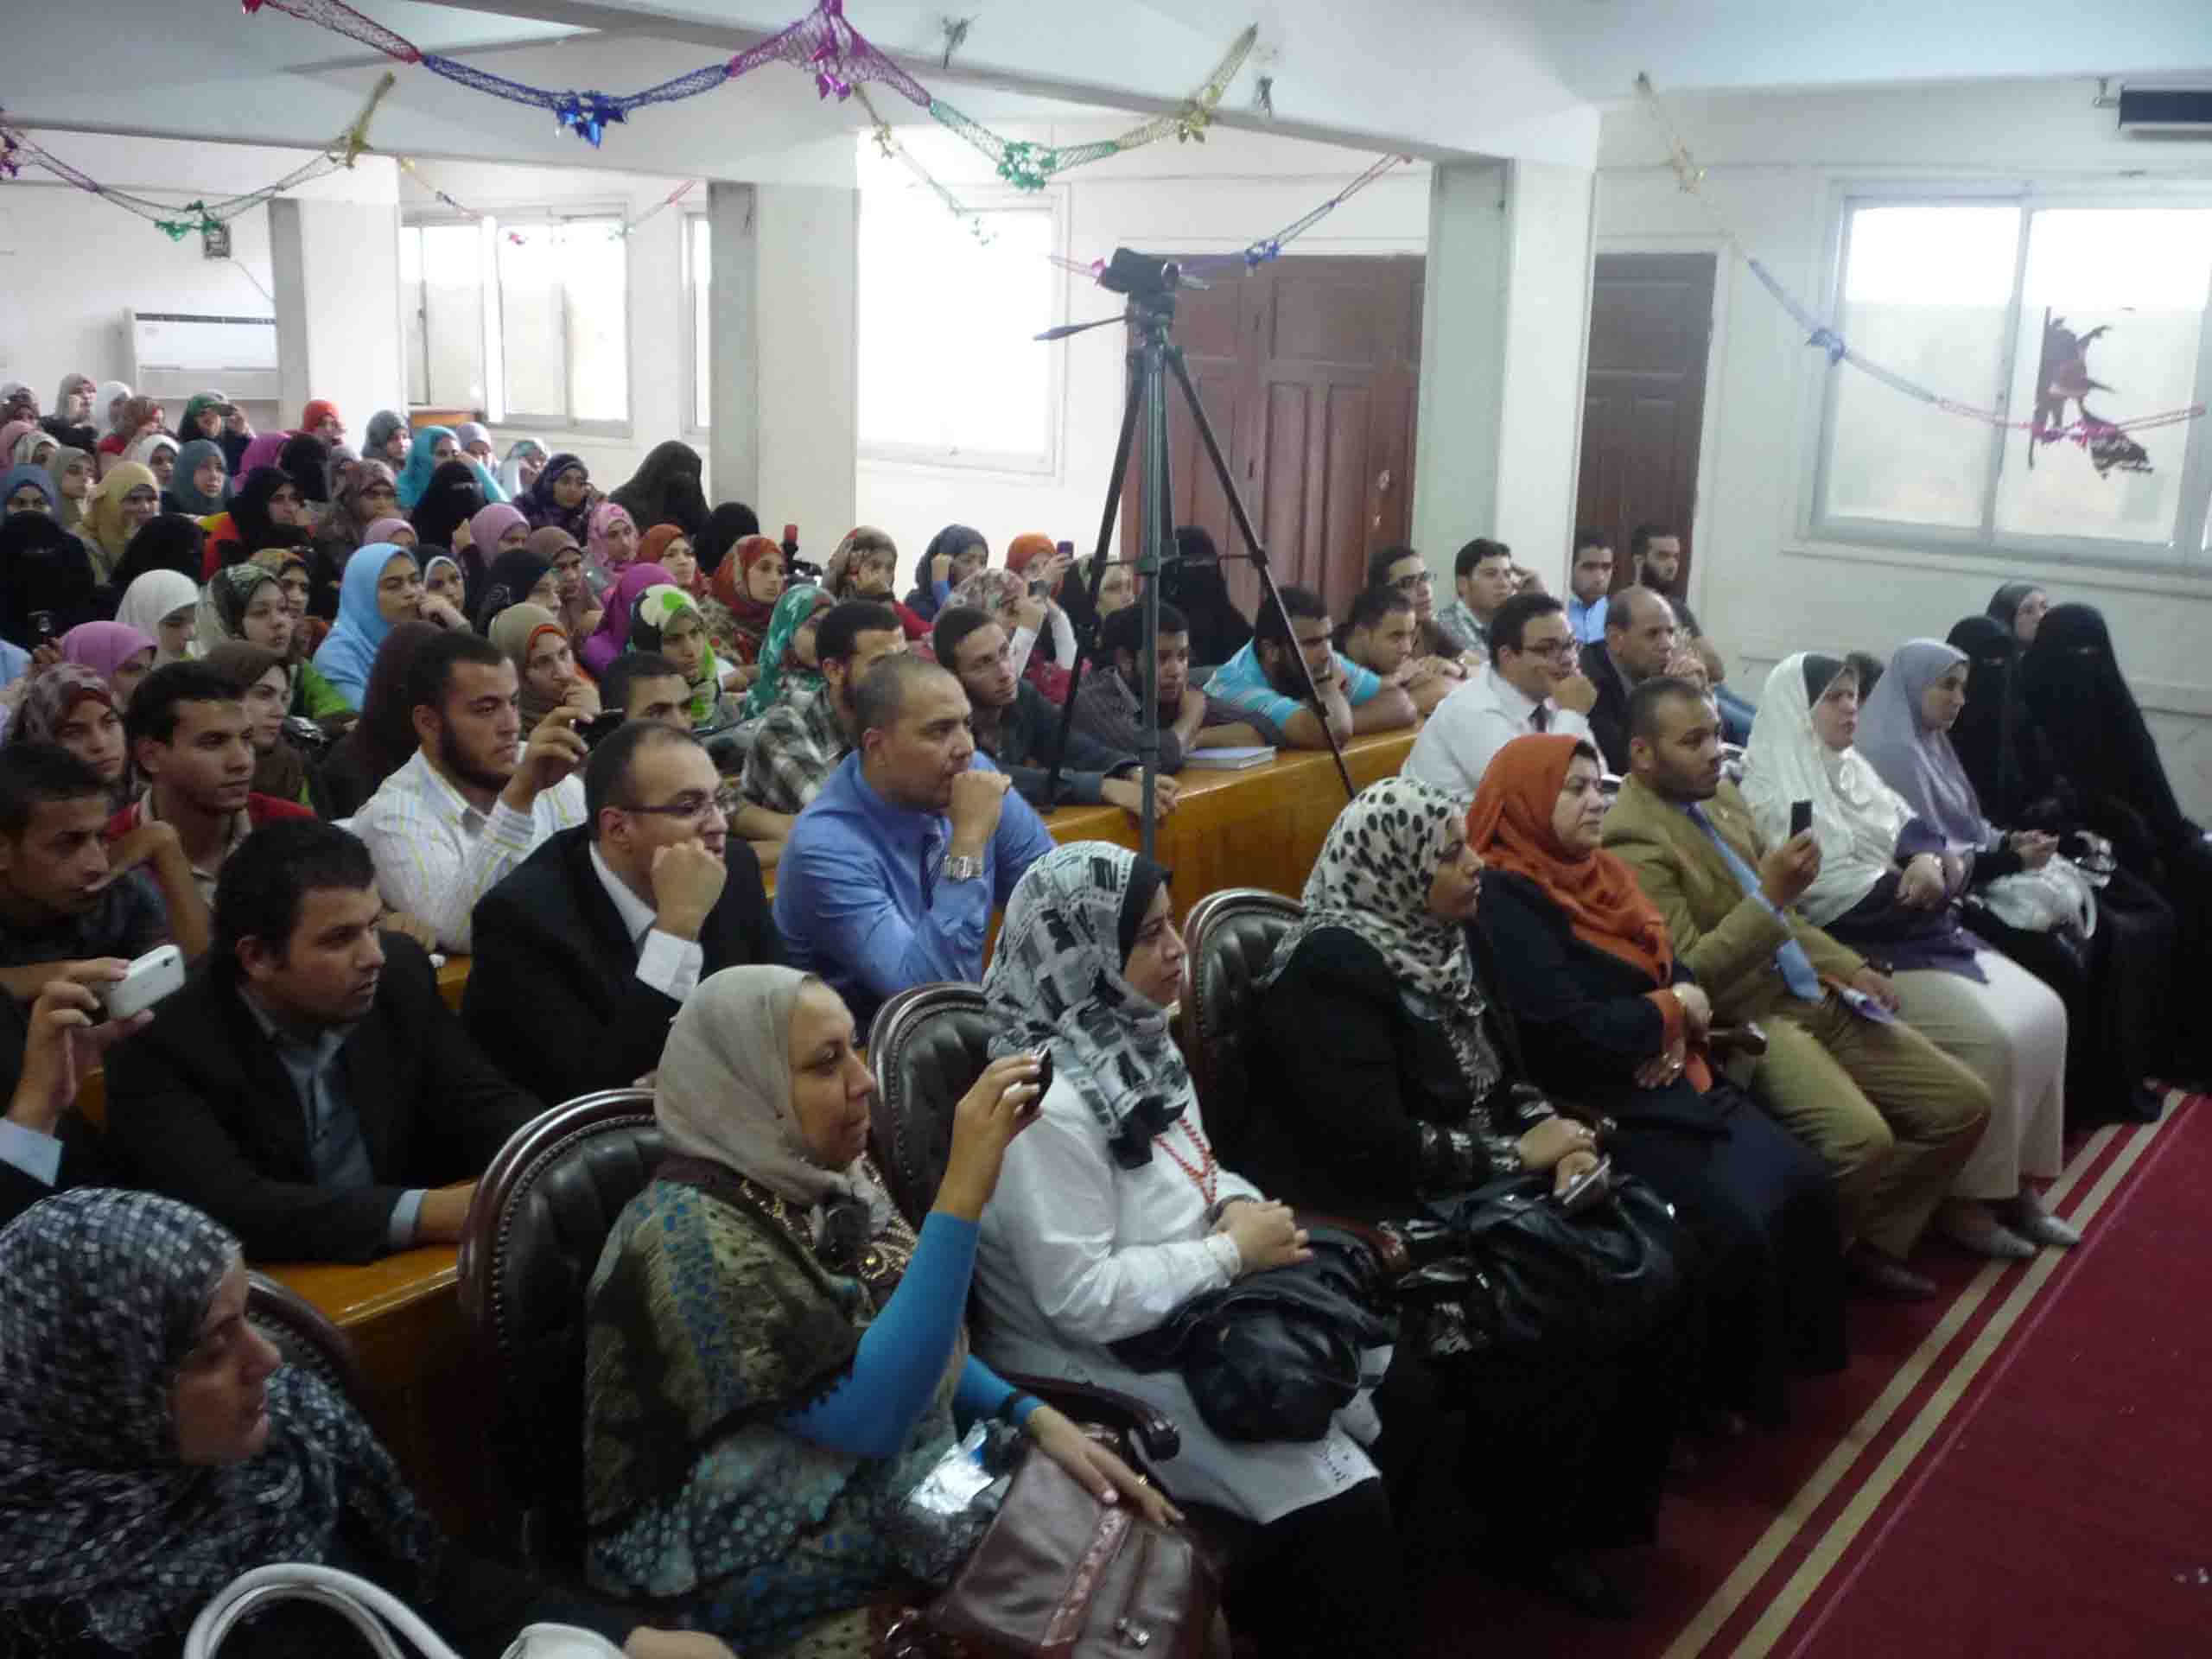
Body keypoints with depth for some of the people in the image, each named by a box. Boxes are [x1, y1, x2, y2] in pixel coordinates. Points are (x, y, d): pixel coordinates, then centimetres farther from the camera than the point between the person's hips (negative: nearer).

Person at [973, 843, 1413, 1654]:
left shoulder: (1131, 1035, 3)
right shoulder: (1046, 1105, -27)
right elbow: (1082, 1300, -29)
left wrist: (1238, 1204, -4)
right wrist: (1234, 1252, -20)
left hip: (1193, 1321, 9)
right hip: (1103, 1367, -9)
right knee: (1343, 1499, -17)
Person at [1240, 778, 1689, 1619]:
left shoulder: (1434, 943, 10)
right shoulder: (1331, 969, -18)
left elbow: (1502, 1079, 16)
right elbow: (1376, 1150, -25)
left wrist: (1561, 1138, -6)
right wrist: (1518, 1155, -14)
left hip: (1473, 1192, 9)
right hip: (1389, 1226, -9)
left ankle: (1609, 1500, 11)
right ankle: (1531, 1535, 4)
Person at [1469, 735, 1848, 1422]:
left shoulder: (1598, 871, 13)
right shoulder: (1503, 898, -15)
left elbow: (1679, 973, 11)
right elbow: (1567, 1027, -23)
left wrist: (1676, 1032, -12)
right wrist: (1670, 1009, -9)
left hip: (1673, 1080, 9)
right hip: (1599, 1107, -8)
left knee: (1806, 1184, -4)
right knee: (1736, 1229, -20)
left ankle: (1794, 1350, 14)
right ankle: (1728, 1390, 3)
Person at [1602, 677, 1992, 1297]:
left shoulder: (1719, 794, 12)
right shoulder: (1633, 839, -17)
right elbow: (1686, 977, -22)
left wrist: (1848, 967, 10)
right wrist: (1770, 895, -27)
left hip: (1816, 997, 9)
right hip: (1743, 1022, -9)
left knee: (1963, 1104, 4)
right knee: (1863, 1139, -30)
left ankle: (1873, 1242, 19)